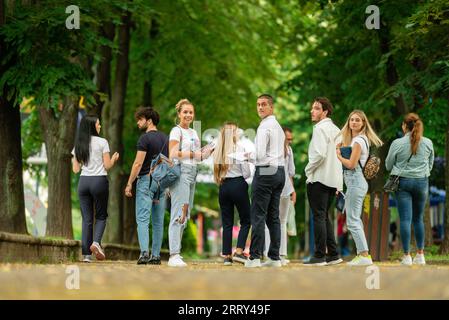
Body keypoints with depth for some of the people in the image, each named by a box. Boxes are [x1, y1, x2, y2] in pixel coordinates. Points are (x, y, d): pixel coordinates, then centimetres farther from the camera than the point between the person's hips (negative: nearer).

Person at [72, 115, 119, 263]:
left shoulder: (78, 145, 8)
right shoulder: (102, 142, -3)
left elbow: (75, 169, 9)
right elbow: (107, 166, -3)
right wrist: (114, 158, 16)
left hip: (83, 181, 3)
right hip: (99, 180, -3)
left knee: (87, 218, 5)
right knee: (101, 215, 11)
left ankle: (86, 254, -1)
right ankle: (96, 242, -14)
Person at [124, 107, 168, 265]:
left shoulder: (145, 138, -10)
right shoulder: (165, 138, 13)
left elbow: (138, 163, -14)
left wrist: (129, 184, -10)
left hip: (146, 180, -7)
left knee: (143, 219, -8)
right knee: (158, 221, 8)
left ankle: (144, 253, -20)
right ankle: (156, 255, 7)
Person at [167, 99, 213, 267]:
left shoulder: (193, 133, 20)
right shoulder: (177, 131, -4)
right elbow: (173, 154, -15)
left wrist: (205, 153, 4)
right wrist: (194, 154, -16)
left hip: (192, 173, 9)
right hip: (180, 172, -9)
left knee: (185, 215, 8)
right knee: (179, 214, -14)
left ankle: (176, 254, 12)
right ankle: (174, 255, -18)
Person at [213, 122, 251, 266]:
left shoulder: (218, 151, 6)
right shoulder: (239, 148, -8)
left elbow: (216, 172, 7)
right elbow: (246, 172, -8)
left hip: (223, 187, 5)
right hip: (238, 185, -5)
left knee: (227, 222, 8)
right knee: (245, 220, 6)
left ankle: (227, 255, 5)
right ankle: (239, 252, -6)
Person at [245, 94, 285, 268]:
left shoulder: (264, 126, -10)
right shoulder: (279, 126, 19)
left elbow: (260, 154, -16)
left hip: (265, 171, -9)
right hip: (280, 171, 9)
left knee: (258, 216, -9)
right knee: (273, 216, 9)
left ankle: (255, 257, -11)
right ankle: (274, 257, 8)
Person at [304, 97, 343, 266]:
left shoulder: (320, 129, -11)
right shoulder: (335, 129, 16)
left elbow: (320, 154, -23)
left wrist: (308, 169, -8)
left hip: (319, 179, -9)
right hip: (333, 179, 9)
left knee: (319, 217, -6)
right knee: (324, 217, 15)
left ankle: (319, 256, -6)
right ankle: (333, 254, 14)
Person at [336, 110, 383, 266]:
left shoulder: (359, 140, -12)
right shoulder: (354, 139, 18)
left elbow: (351, 164, -17)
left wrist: (339, 155, -4)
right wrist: (341, 148, 3)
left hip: (355, 181, -10)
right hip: (357, 181, 10)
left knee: (352, 221, -10)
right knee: (356, 219, 14)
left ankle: (364, 255, -12)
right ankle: (362, 254, 16)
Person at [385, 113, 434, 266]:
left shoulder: (397, 143, -8)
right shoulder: (428, 143, 0)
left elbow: (388, 165, 4)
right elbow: (430, 165, 14)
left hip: (403, 181, -3)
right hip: (422, 182, 3)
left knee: (405, 219, -3)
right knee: (418, 218, 14)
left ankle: (407, 256, -6)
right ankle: (420, 254, 17)